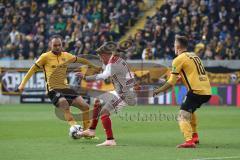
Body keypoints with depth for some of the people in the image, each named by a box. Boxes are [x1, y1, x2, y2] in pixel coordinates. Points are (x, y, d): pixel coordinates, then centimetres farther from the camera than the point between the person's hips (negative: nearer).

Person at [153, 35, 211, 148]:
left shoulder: (179, 59, -3)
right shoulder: (194, 56, 20)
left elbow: (171, 82, -3)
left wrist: (159, 90, 9)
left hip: (196, 91, -8)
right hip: (207, 91, 8)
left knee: (183, 116, -10)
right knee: (190, 110, 31)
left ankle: (189, 141, -28)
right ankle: (194, 136, 36)